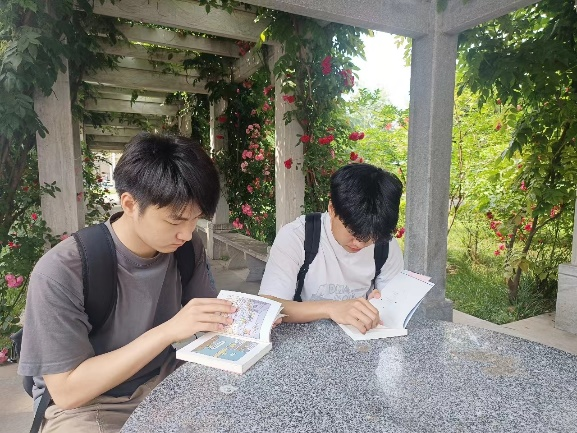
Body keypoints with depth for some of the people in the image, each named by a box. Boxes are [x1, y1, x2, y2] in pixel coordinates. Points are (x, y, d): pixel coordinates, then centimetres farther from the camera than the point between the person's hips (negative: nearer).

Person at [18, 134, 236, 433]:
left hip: (164, 381, 4)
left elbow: (207, 323, 0)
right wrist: (167, 332, -31)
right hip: (83, 406, -3)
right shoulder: (60, 273, -24)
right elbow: (66, 390, -21)